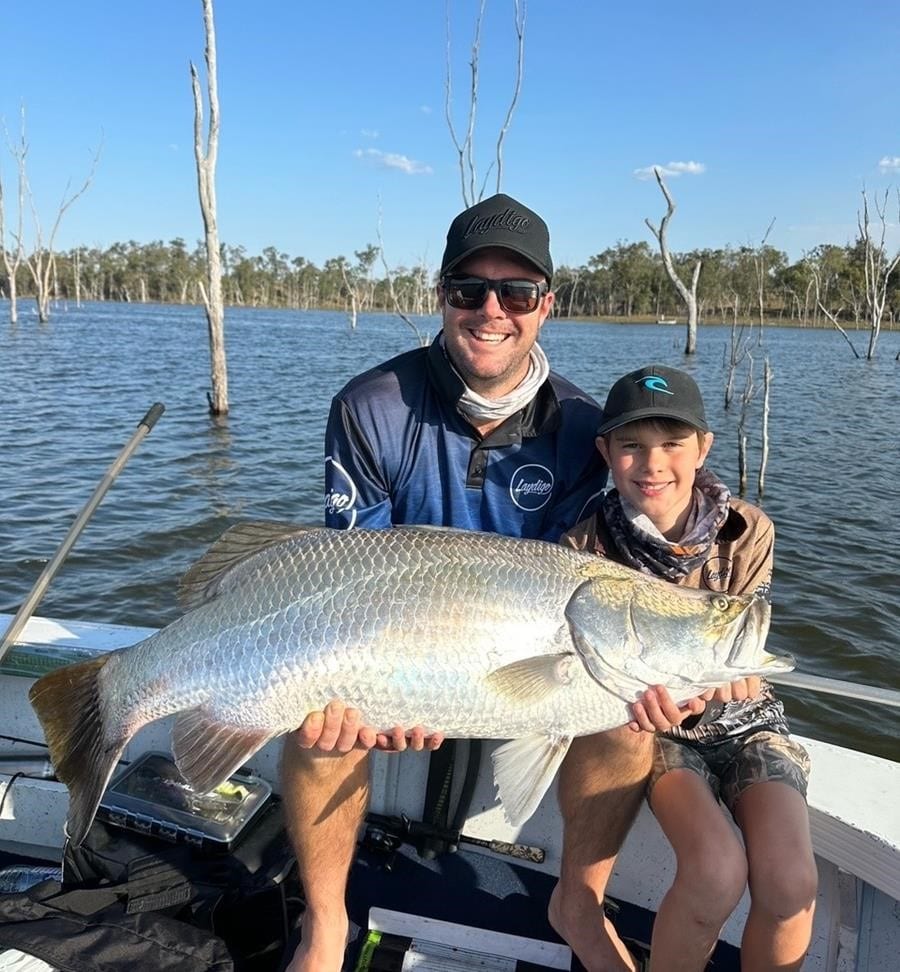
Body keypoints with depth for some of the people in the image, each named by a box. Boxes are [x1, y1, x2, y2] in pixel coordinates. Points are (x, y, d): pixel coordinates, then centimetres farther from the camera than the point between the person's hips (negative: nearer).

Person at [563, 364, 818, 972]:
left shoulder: (749, 532, -12)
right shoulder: (588, 546, -15)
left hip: (745, 719, 2)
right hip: (654, 726, -1)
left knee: (790, 881, -22)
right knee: (717, 871, -26)